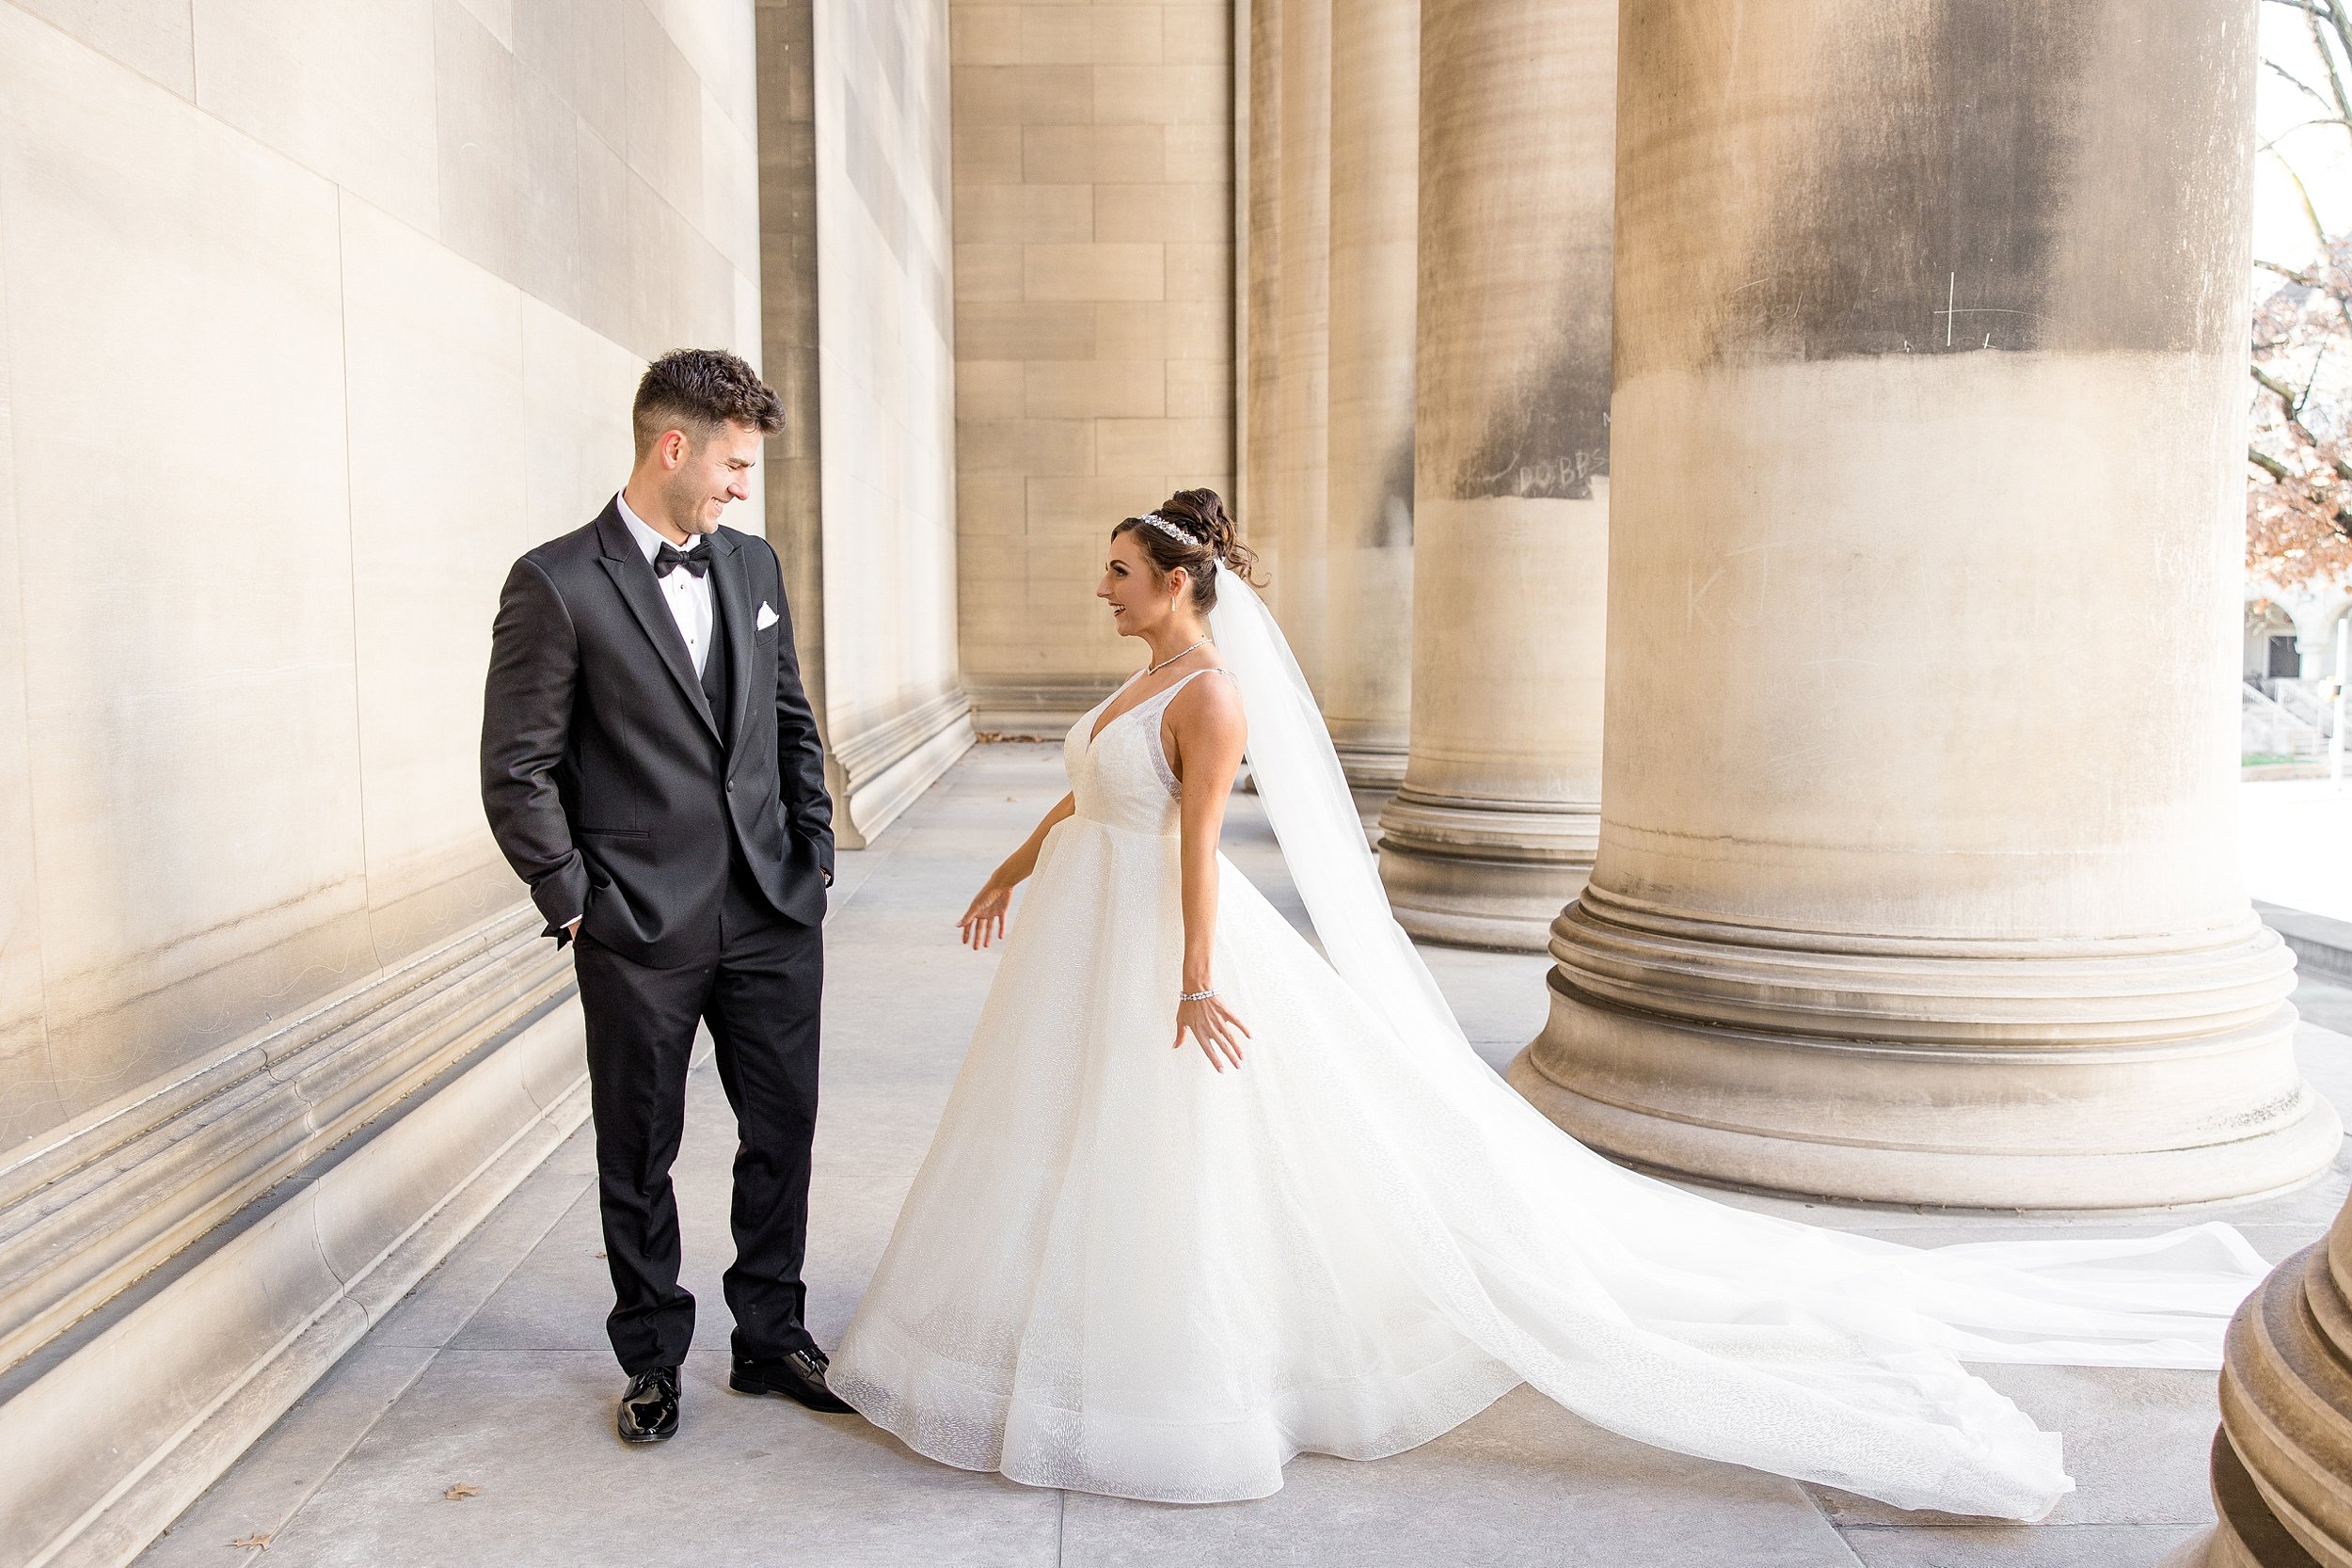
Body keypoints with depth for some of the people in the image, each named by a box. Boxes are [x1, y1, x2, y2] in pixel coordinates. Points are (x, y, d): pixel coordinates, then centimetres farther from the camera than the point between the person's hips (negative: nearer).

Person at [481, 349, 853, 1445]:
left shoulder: (752, 564, 8)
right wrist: (573, 903, -9)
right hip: (641, 937, -5)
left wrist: (815, 852, 10)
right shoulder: (556, 585, -9)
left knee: (783, 1133, 12)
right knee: (639, 1154, 10)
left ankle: (771, 1338, 30)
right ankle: (652, 1362, 28)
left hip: (773, 913, 5)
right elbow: (517, 772, -9)